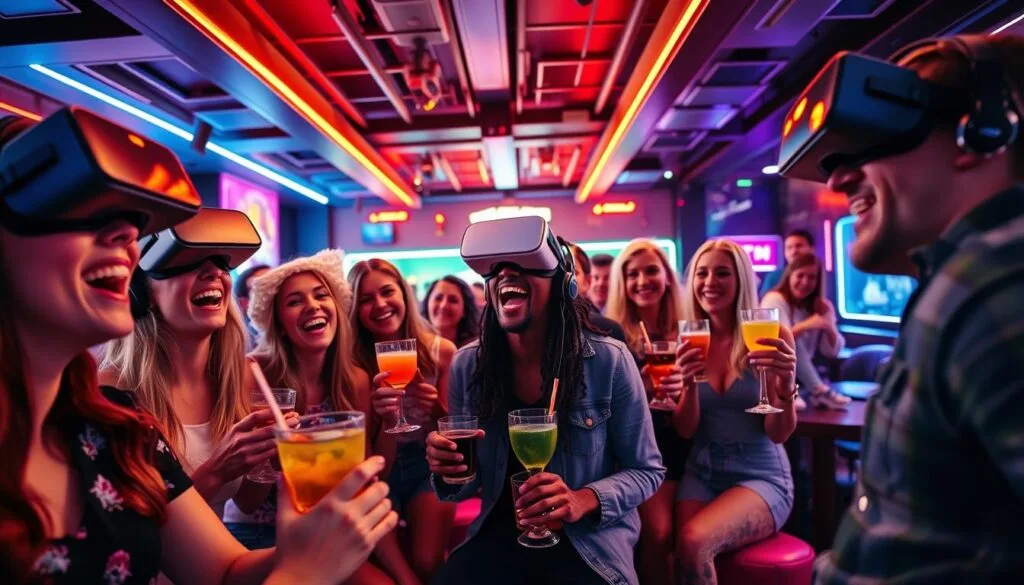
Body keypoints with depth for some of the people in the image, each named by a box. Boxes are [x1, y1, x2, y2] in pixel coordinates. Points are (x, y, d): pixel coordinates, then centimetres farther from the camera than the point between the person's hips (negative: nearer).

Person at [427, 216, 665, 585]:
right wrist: (450, 471, -18)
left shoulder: (609, 361, -14)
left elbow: (646, 471, -5)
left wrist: (584, 500, -23)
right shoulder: (467, 365, -6)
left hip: (590, 539, -1)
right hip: (499, 533, 2)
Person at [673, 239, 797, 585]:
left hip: (761, 477, -2)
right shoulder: (690, 342, 2)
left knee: (693, 543, -29)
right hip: (701, 474, 3)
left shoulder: (773, 336, -6)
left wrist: (785, 385, -27)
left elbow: (779, 434, -7)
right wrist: (689, 384, -20)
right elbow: (685, 430, -1)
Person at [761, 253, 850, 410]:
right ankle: (819, 391, -28)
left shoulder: (823, 306, 7)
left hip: (802, 373, 5)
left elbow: (832, 351, 1)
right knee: (791, 341, -32)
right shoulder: (775, 299, -10)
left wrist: (829, 328, -17)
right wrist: (805, 326, -42)